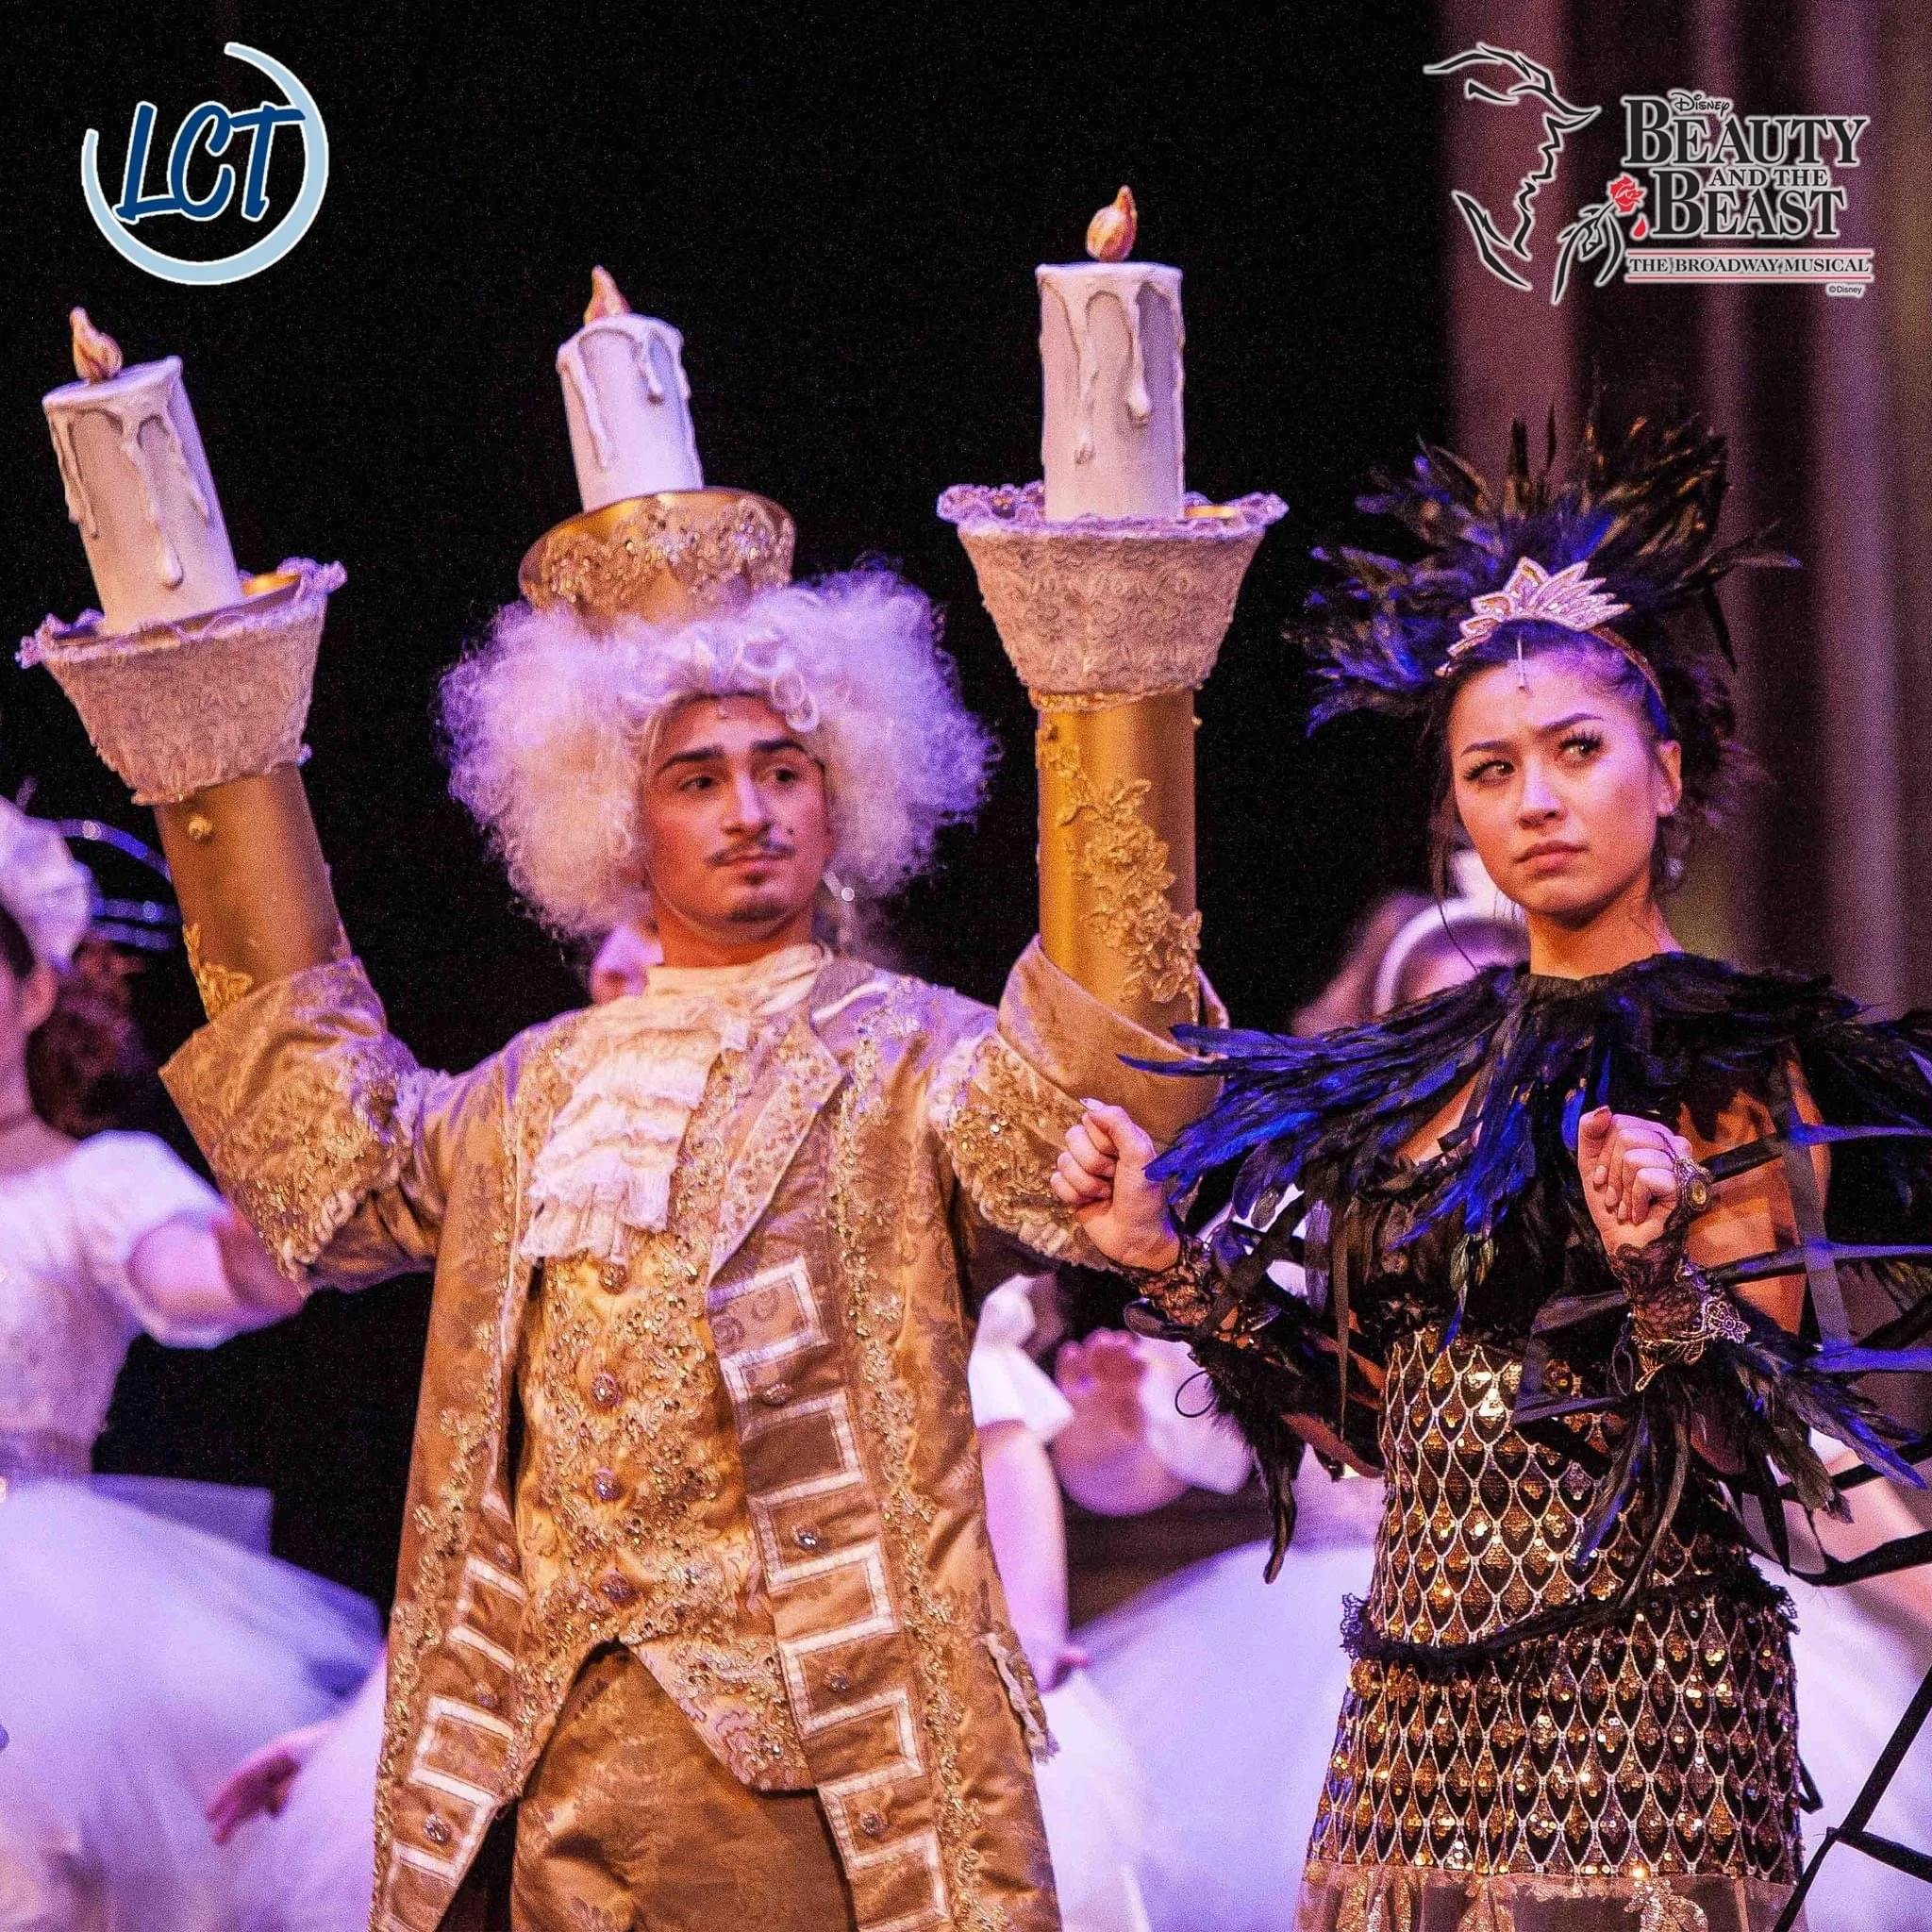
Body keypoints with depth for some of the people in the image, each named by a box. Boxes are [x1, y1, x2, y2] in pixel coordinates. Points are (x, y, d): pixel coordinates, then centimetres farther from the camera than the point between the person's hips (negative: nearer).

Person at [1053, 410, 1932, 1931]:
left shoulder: (1740, 1069, -4)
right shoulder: (1433, 1070, 13)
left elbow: (1766, 1448, -11)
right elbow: (1364, 1413, 13)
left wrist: (1657, 1266, -28)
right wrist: (1167, 1255, 8)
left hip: (1637, 1696, -6)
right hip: (1417, 1700, 6)